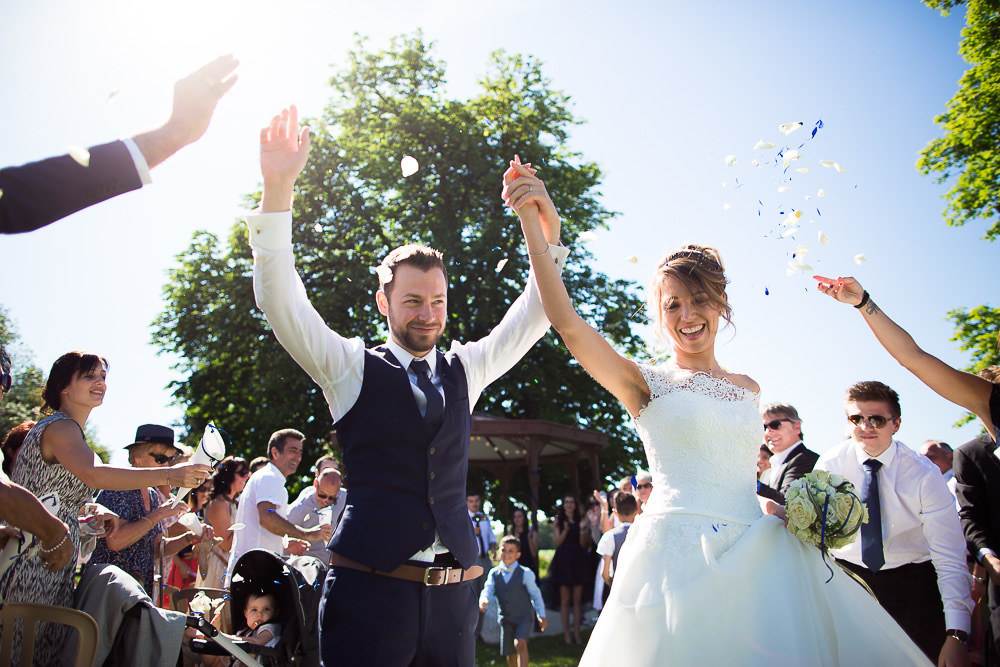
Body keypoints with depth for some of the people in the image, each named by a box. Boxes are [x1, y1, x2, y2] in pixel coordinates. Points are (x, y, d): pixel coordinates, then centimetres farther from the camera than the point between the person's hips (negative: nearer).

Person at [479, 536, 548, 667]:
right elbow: (487, 590, -10)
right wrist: (483, 601, -32)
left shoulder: (525, 574, -5)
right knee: (510, 655, 8)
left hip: (524, 617, -3)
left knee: (520, 644, -26)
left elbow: (535, 594, 2)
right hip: (505, 620, 4)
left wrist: (541, 616, -2)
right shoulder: (494, 574, 2)